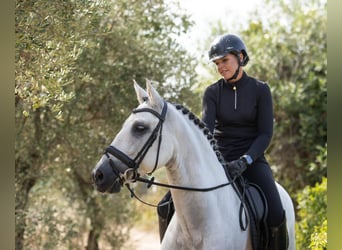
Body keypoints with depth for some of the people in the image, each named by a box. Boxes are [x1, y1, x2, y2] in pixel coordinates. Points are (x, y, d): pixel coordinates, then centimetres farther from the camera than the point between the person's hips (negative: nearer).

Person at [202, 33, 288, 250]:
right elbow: (206, 127, -11)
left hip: (252, 160, -2)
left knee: (276, 216, -26)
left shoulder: (260, 90, 0)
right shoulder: (213, 92, 3)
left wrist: (244, 161, -22)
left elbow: (266, 133, -6)